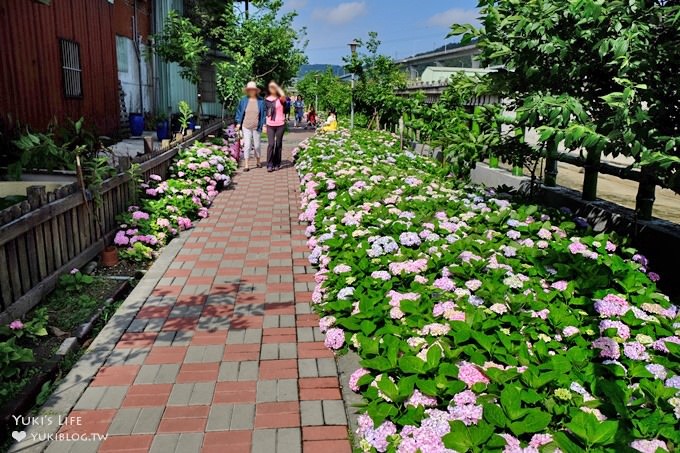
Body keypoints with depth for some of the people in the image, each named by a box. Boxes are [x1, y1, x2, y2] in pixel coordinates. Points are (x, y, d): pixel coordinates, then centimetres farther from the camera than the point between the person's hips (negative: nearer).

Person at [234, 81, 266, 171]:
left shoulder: (261, 101, -1)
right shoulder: (244, 100, 1)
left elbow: (264, 113, 3)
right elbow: (239, 111, 9)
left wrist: (264, 124, -2)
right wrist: (238, 123, 4)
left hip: (256, 127, 0)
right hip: (246, 126, 0)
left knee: (256, 145, 9)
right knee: (247, 145, -5)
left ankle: (258, 161, 31)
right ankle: (247, 165, -2)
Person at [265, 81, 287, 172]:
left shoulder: (280, 99, 0)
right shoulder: (266, 99, 9)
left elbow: (283, 96, -26)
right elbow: (265, 113, 15)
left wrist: (277, 86, -15)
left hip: (280, 124, -1)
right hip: (270, 125, 1)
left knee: (278, 144, 5)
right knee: (271, 144, -9)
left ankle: (277, 164, 15)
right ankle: (269, 165, -7)